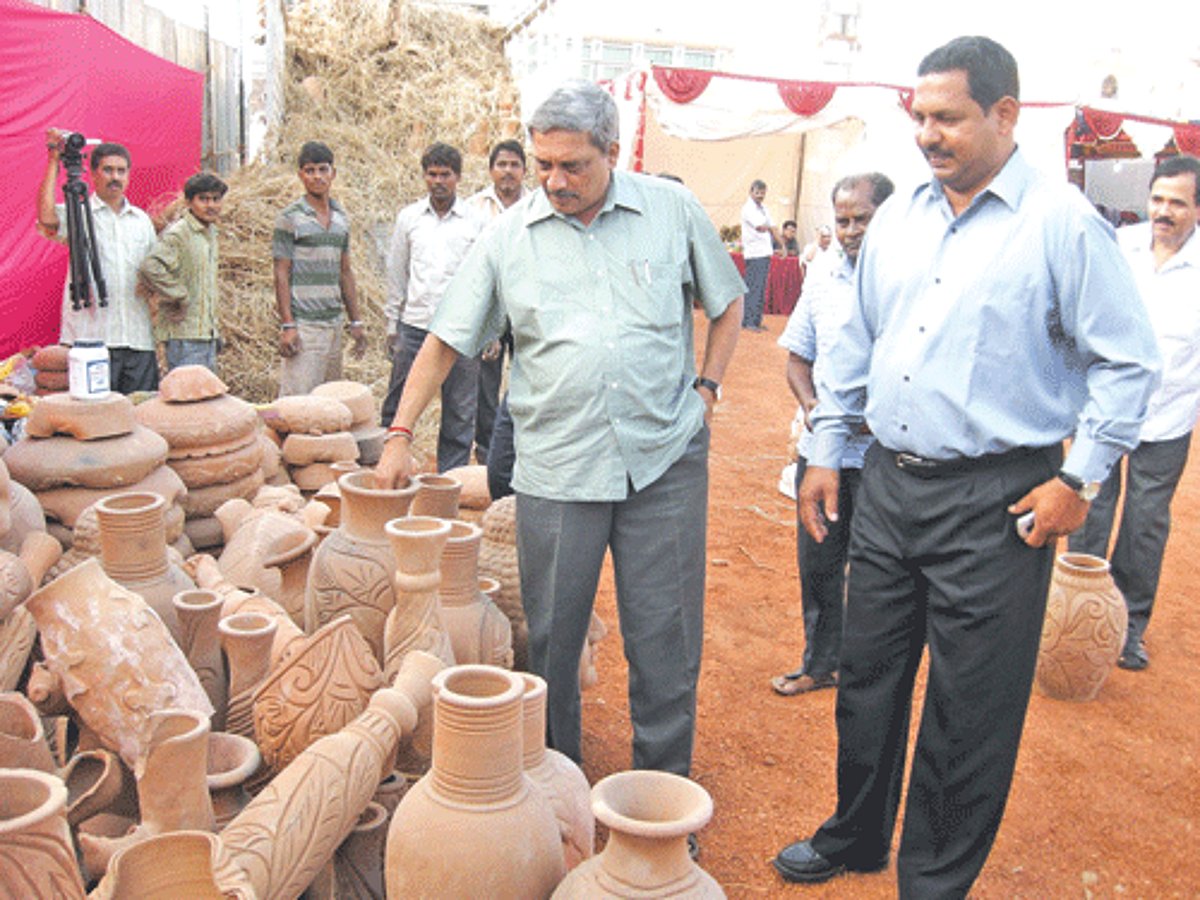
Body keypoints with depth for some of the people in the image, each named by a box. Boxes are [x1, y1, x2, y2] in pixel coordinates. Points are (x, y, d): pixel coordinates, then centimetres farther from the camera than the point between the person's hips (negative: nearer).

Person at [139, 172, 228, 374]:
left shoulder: (210, 232, 16)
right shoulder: (177, 234, -11)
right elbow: (150, 268, -28)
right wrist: (181, 298, -19)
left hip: (207, 333, 9)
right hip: (184, 335, -9)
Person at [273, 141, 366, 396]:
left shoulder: (342, 218, 14)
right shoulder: (290, 218, -4)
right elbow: (282, 274, -6)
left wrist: (356, 322, 14)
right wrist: (287, 325, -13)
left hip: (334, 322, 6)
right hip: (303, 325, -6)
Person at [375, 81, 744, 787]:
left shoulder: (674, 211, 4)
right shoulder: (508, 236, 3)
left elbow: (727, 304, 17)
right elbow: (446, 341, 7)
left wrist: (707, 385, 6)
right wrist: (402, 434, 2)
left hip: (666, 461, 0)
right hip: (556, 469, 0)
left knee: (665, 637, 6)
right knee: (550, 640, 9)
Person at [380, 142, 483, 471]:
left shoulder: (475, 221, 4)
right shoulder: (409, 217, 9)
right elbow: (396, 274, 13)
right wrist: (392, 324, 10)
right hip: (414, 324, 1)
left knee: (459, 413, 4)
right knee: (397, 406, 6)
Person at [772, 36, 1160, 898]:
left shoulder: (1064, 224, -9)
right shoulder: (897, 219, 9)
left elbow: (1128, 361, -6)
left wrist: (1078, 479, -10)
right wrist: (826, 451, 14)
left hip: (997, 503, -5)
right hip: (889, 485, 6)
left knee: (968, 714, 6)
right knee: (867, 680, 18)